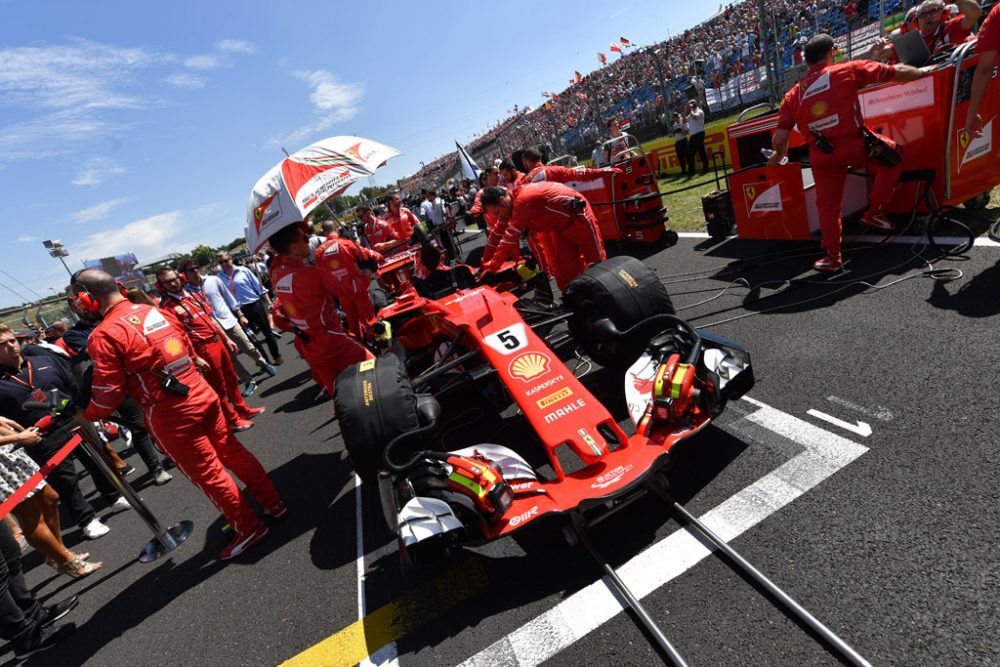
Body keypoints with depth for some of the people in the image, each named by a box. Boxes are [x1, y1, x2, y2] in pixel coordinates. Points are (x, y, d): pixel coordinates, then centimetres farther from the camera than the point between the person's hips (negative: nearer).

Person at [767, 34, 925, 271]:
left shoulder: (793, 94, 10)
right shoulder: (848, 70, 4)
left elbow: (780, 138, 2)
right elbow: (897, 72, 7)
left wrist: (777, 157, 21)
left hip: (821, 154, 2)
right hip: (853, 143, -2)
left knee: (827, 204, 15)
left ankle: (833, 256, 15)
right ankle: (873, 212, 22)